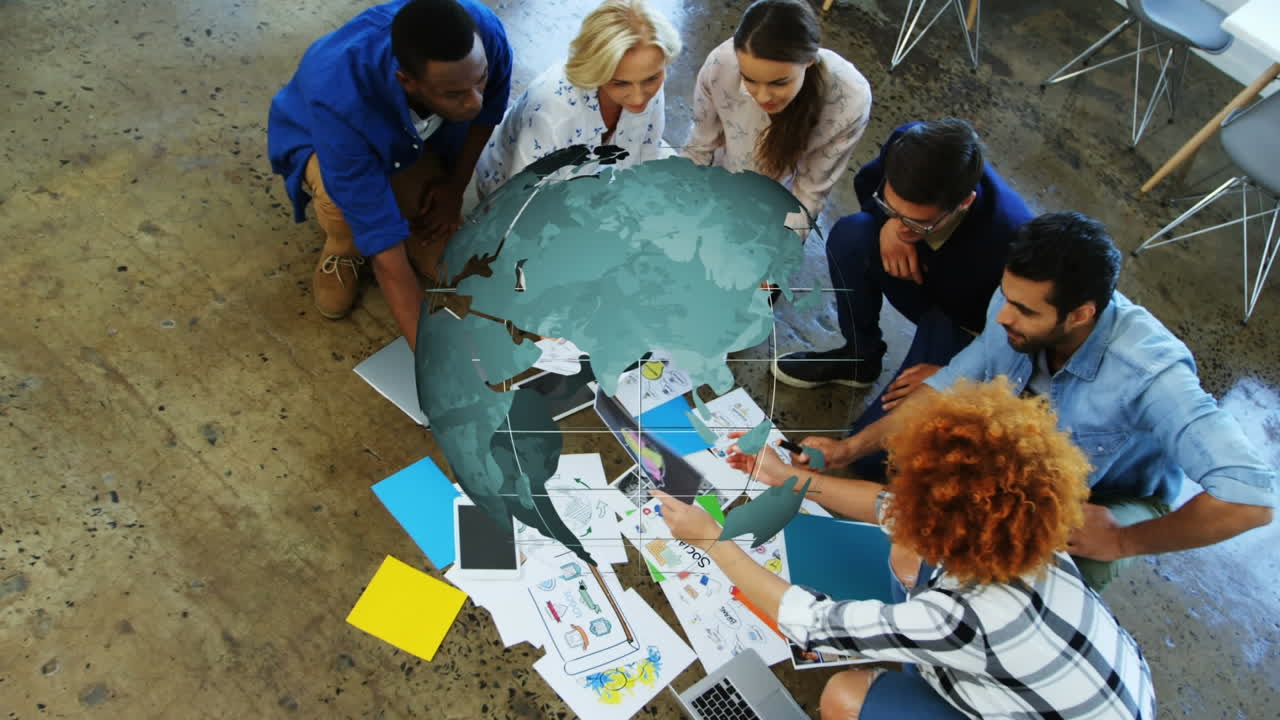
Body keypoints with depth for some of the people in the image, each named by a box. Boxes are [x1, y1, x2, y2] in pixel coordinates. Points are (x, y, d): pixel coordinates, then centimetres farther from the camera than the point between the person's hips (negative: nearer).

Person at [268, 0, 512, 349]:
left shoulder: (483, 32, -36)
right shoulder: (341, 104, -46)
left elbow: (489, 109, -9)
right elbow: (389, 260, -44)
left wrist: (455, 185, -6)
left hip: (419, 138, 4)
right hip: (321, 141, -3)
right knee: (343, 197, -38)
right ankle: (344, 249, 0)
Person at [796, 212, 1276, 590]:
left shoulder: (1147, 372, -38)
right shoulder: (1015, 307, -25)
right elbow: (948, 387, -13)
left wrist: (1124, 541, -28)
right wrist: (849, 449, -20)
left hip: (1118, 502, -3)